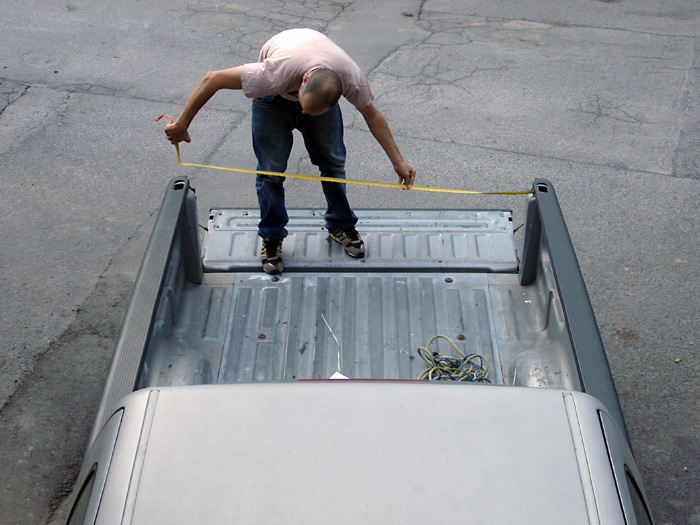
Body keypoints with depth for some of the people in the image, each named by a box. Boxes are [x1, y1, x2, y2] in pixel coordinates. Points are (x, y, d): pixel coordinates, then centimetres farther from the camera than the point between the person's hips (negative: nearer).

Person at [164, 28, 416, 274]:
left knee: (333, 162, 2)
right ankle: (271, 237, 13)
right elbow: (212, 79, -36)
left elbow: (373, 116, -16)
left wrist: (398, 161, -15)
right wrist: (181, 124, -30)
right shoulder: (275, 75, -45)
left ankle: (341, 226, 24)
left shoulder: (352, 79, -36)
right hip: (274, 97, -2)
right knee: (271, 169, -6)